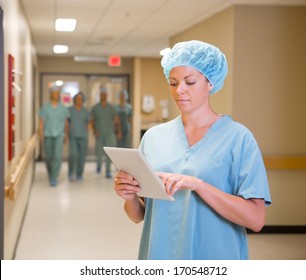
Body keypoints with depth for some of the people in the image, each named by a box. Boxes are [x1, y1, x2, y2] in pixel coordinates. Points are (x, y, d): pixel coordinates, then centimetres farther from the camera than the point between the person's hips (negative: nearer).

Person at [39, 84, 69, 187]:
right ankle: (50, 173, 36)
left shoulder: (63, 108, 4)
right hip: (47, 135, 0)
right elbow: (41, 121, -1)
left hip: (59, 135, 0)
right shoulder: (45, 107, 1)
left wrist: (66, 135, 14)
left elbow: (66, 122, 12)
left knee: (58, 156, -15)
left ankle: (54, 179, -11)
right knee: (49, 157, 9)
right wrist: (41, 135, -10)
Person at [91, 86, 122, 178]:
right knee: (99, 152, 5)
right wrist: (94, 130, -12)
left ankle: (108, 171, -9)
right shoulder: (95, 108, 3)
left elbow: (116, 120, 3)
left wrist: (119, 131, -6)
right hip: (99, 133, 0)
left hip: (109, 133, 0)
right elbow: (92, 121, 3)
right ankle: (99, 164, 36)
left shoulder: (111, 107, 4)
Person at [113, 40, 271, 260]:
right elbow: (139, 215, 6)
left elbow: (256, 219, -17)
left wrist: (197, 184, -27)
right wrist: (129, 197, -15)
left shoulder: (238, 137, -10)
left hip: (214, 257, -3)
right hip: (159, 256, 3)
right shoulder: (153, 136, 1)